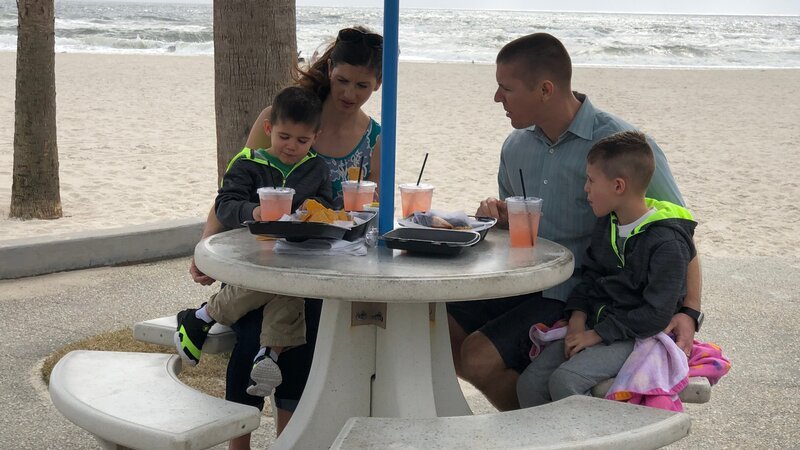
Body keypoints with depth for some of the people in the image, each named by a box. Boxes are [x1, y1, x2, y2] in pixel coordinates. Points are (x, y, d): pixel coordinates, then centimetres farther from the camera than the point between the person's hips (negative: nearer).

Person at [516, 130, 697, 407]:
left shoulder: (668, 243, -17)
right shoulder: (607, 225, 10)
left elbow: (657, 314, -19)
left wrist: (597, 334, -18)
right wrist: (578, 317, 0)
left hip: (637, 338, -8)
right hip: (594, 326, 8)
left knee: (564, 381, -27)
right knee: (529, 382, -8)